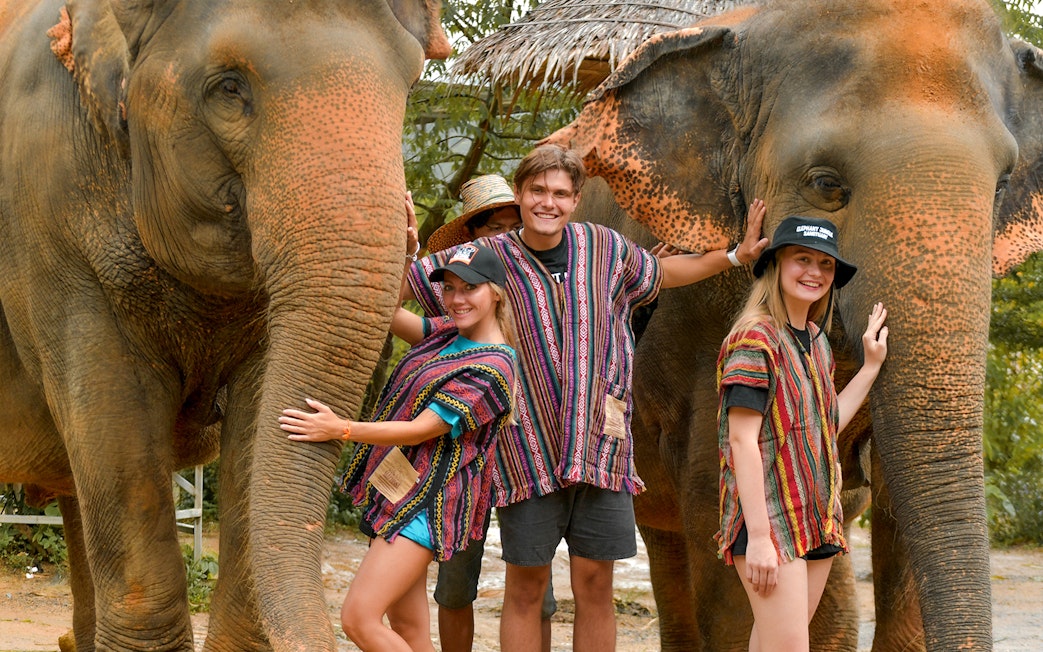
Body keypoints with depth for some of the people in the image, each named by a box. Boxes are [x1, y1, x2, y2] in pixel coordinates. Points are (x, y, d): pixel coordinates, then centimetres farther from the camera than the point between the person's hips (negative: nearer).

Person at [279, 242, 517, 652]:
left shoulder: (492, 367, -15)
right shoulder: (447, 334, 12)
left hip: (426, 503, -9)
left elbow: (420, 430, -18)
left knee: (358, 618, -17)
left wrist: (340, 430, -25)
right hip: (397, 493, 9)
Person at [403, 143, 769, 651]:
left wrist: (734, 256, 24)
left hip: (600, 445, 2)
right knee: (526, 589, 1)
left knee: (594, 585, 5)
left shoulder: (604, 247, 7)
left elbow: (662, 273, 28)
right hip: (528, 451, -2)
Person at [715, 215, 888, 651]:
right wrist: (759, 537, -22)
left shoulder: (816, 341, 14)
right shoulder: (755, 340, -12)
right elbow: (743, 440, -17)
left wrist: (872, 366, 15)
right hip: (771, 519, -8)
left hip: (817, 523, 8)